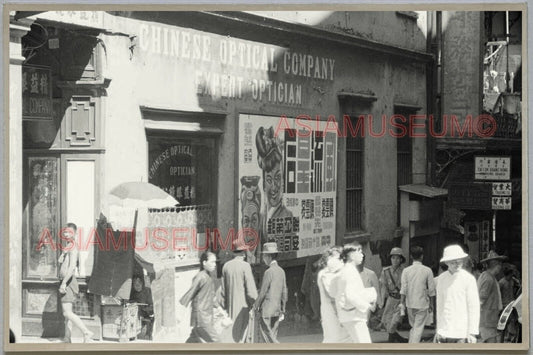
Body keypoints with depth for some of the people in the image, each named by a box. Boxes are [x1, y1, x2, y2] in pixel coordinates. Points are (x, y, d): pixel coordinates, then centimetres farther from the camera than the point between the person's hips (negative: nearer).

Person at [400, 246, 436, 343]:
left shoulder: (406, 270, -4)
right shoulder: (427, 270, -7)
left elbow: (403, 289, -5)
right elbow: (431, 290, -3)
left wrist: (403, 303, 4)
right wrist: (431, 304, 7)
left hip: (410, 303, 3)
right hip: (423, 304, -2)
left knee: (413, 327, 19)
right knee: (419, 328, 1)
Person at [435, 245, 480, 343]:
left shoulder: (469, 279, -4)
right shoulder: (441, 279, 8)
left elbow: (474, 307, -4)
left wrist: (472, 332, -9)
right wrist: (438, 329, 12)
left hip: (462, 333, -4)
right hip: (445, 331, 4)